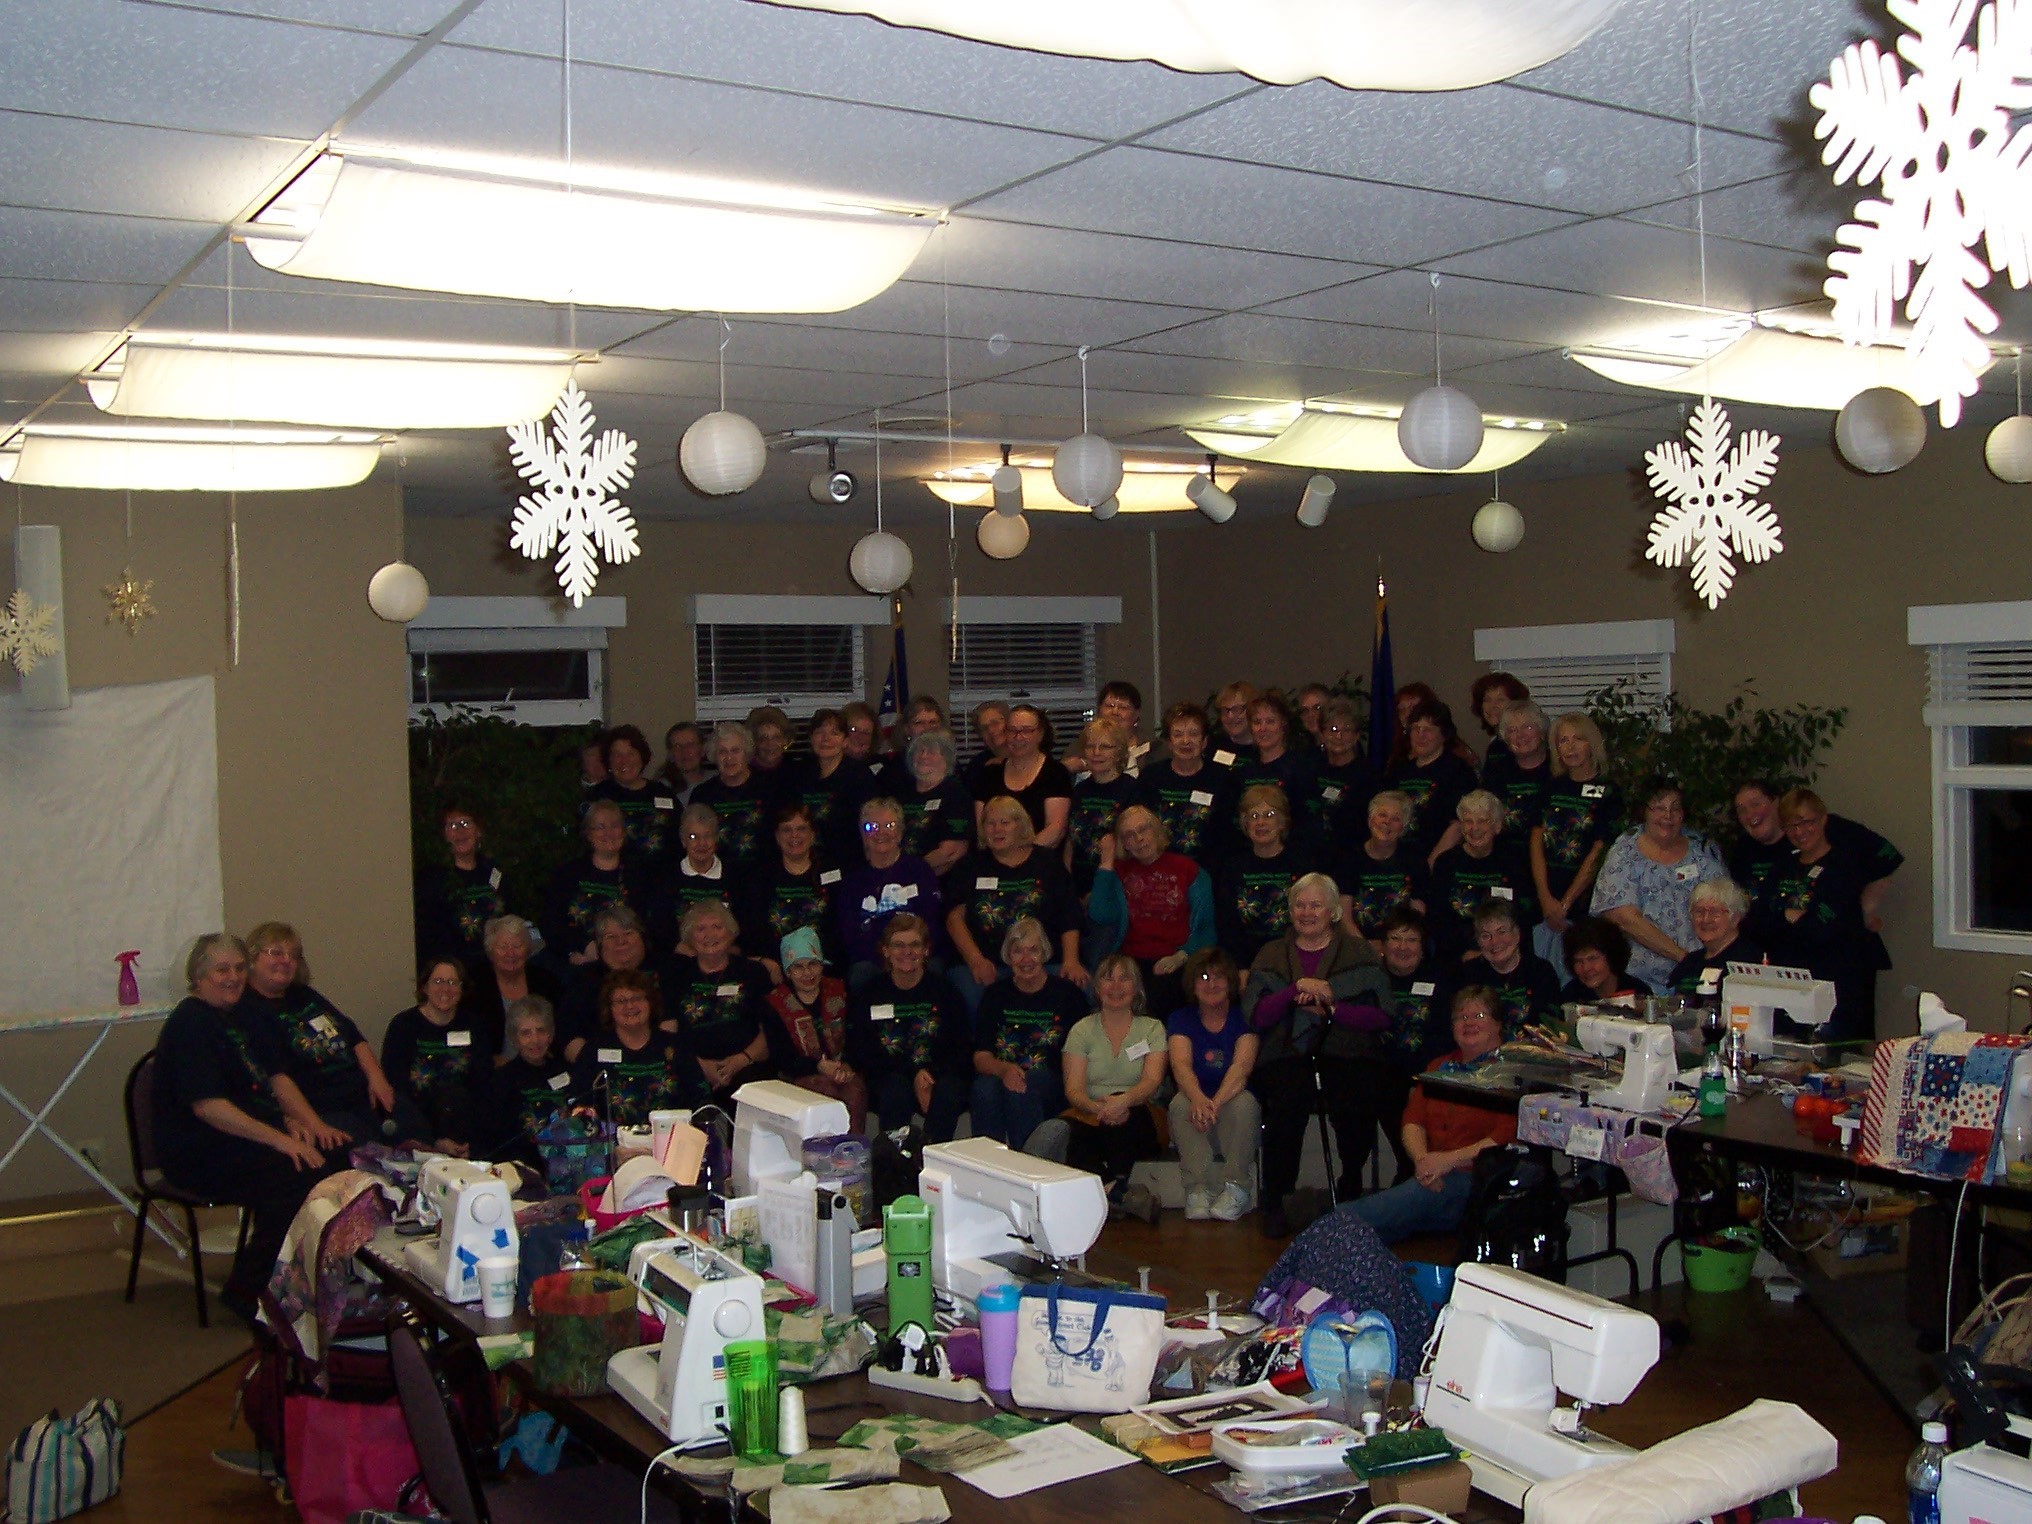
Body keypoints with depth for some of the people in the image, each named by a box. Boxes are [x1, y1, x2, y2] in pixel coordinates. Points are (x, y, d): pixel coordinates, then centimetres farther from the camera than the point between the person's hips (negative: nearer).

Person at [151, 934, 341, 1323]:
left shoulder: (239, 1017, 17)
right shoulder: (190, 1024, -12)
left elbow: (275, 1075, 16)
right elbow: (206, 1105, -21)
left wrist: (312, 1123, -1)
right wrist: (279, 1139, -25)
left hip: (248, 1137, 9)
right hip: (199, 1154, -9)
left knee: (332, 1157, -14)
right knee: (298, 1175, -29)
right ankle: (246, 1293, -17)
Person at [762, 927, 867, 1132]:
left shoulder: (839, 991, 13)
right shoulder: (775, 1004, 5)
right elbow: (780, 1058, -4)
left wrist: (846, 1066, -17)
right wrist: (819, 1066, -20)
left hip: (843, 1071, 2)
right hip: (799, 1075, -2)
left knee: (855, 1087, -32)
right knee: (827, 1088, -34)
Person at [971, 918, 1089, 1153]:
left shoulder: (1068, 995, 4)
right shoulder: (995, 994, 11)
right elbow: (980, 1056, 3)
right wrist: (1004, 1069, -20)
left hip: (1052, 1086, -2)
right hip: (999, 1076, 2)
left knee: (1025, 1084, -35)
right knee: (985, 1086, -32)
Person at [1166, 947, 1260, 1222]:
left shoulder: (1244, 1017, 1)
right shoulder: (1181, 1019, 6)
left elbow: (1242, 1065, -17)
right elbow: (1181, 1065, -13)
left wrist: (1216, 1103, -37)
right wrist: (1198, 1099, -37)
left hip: (1233, 1099, -1)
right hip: (1196, 1099, 1)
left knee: (1244, 1101, -34)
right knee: (1181, 1104, -31)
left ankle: (1237, 1188, -28)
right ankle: (1198, 1189, -31)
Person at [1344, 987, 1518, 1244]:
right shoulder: (1440, 1066, 27)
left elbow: (1509, 1136, -10)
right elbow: (1413, 1121, 16)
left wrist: (1450, 1159, -15)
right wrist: (1422, 1160, -6)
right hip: (1432, 1179, 6)